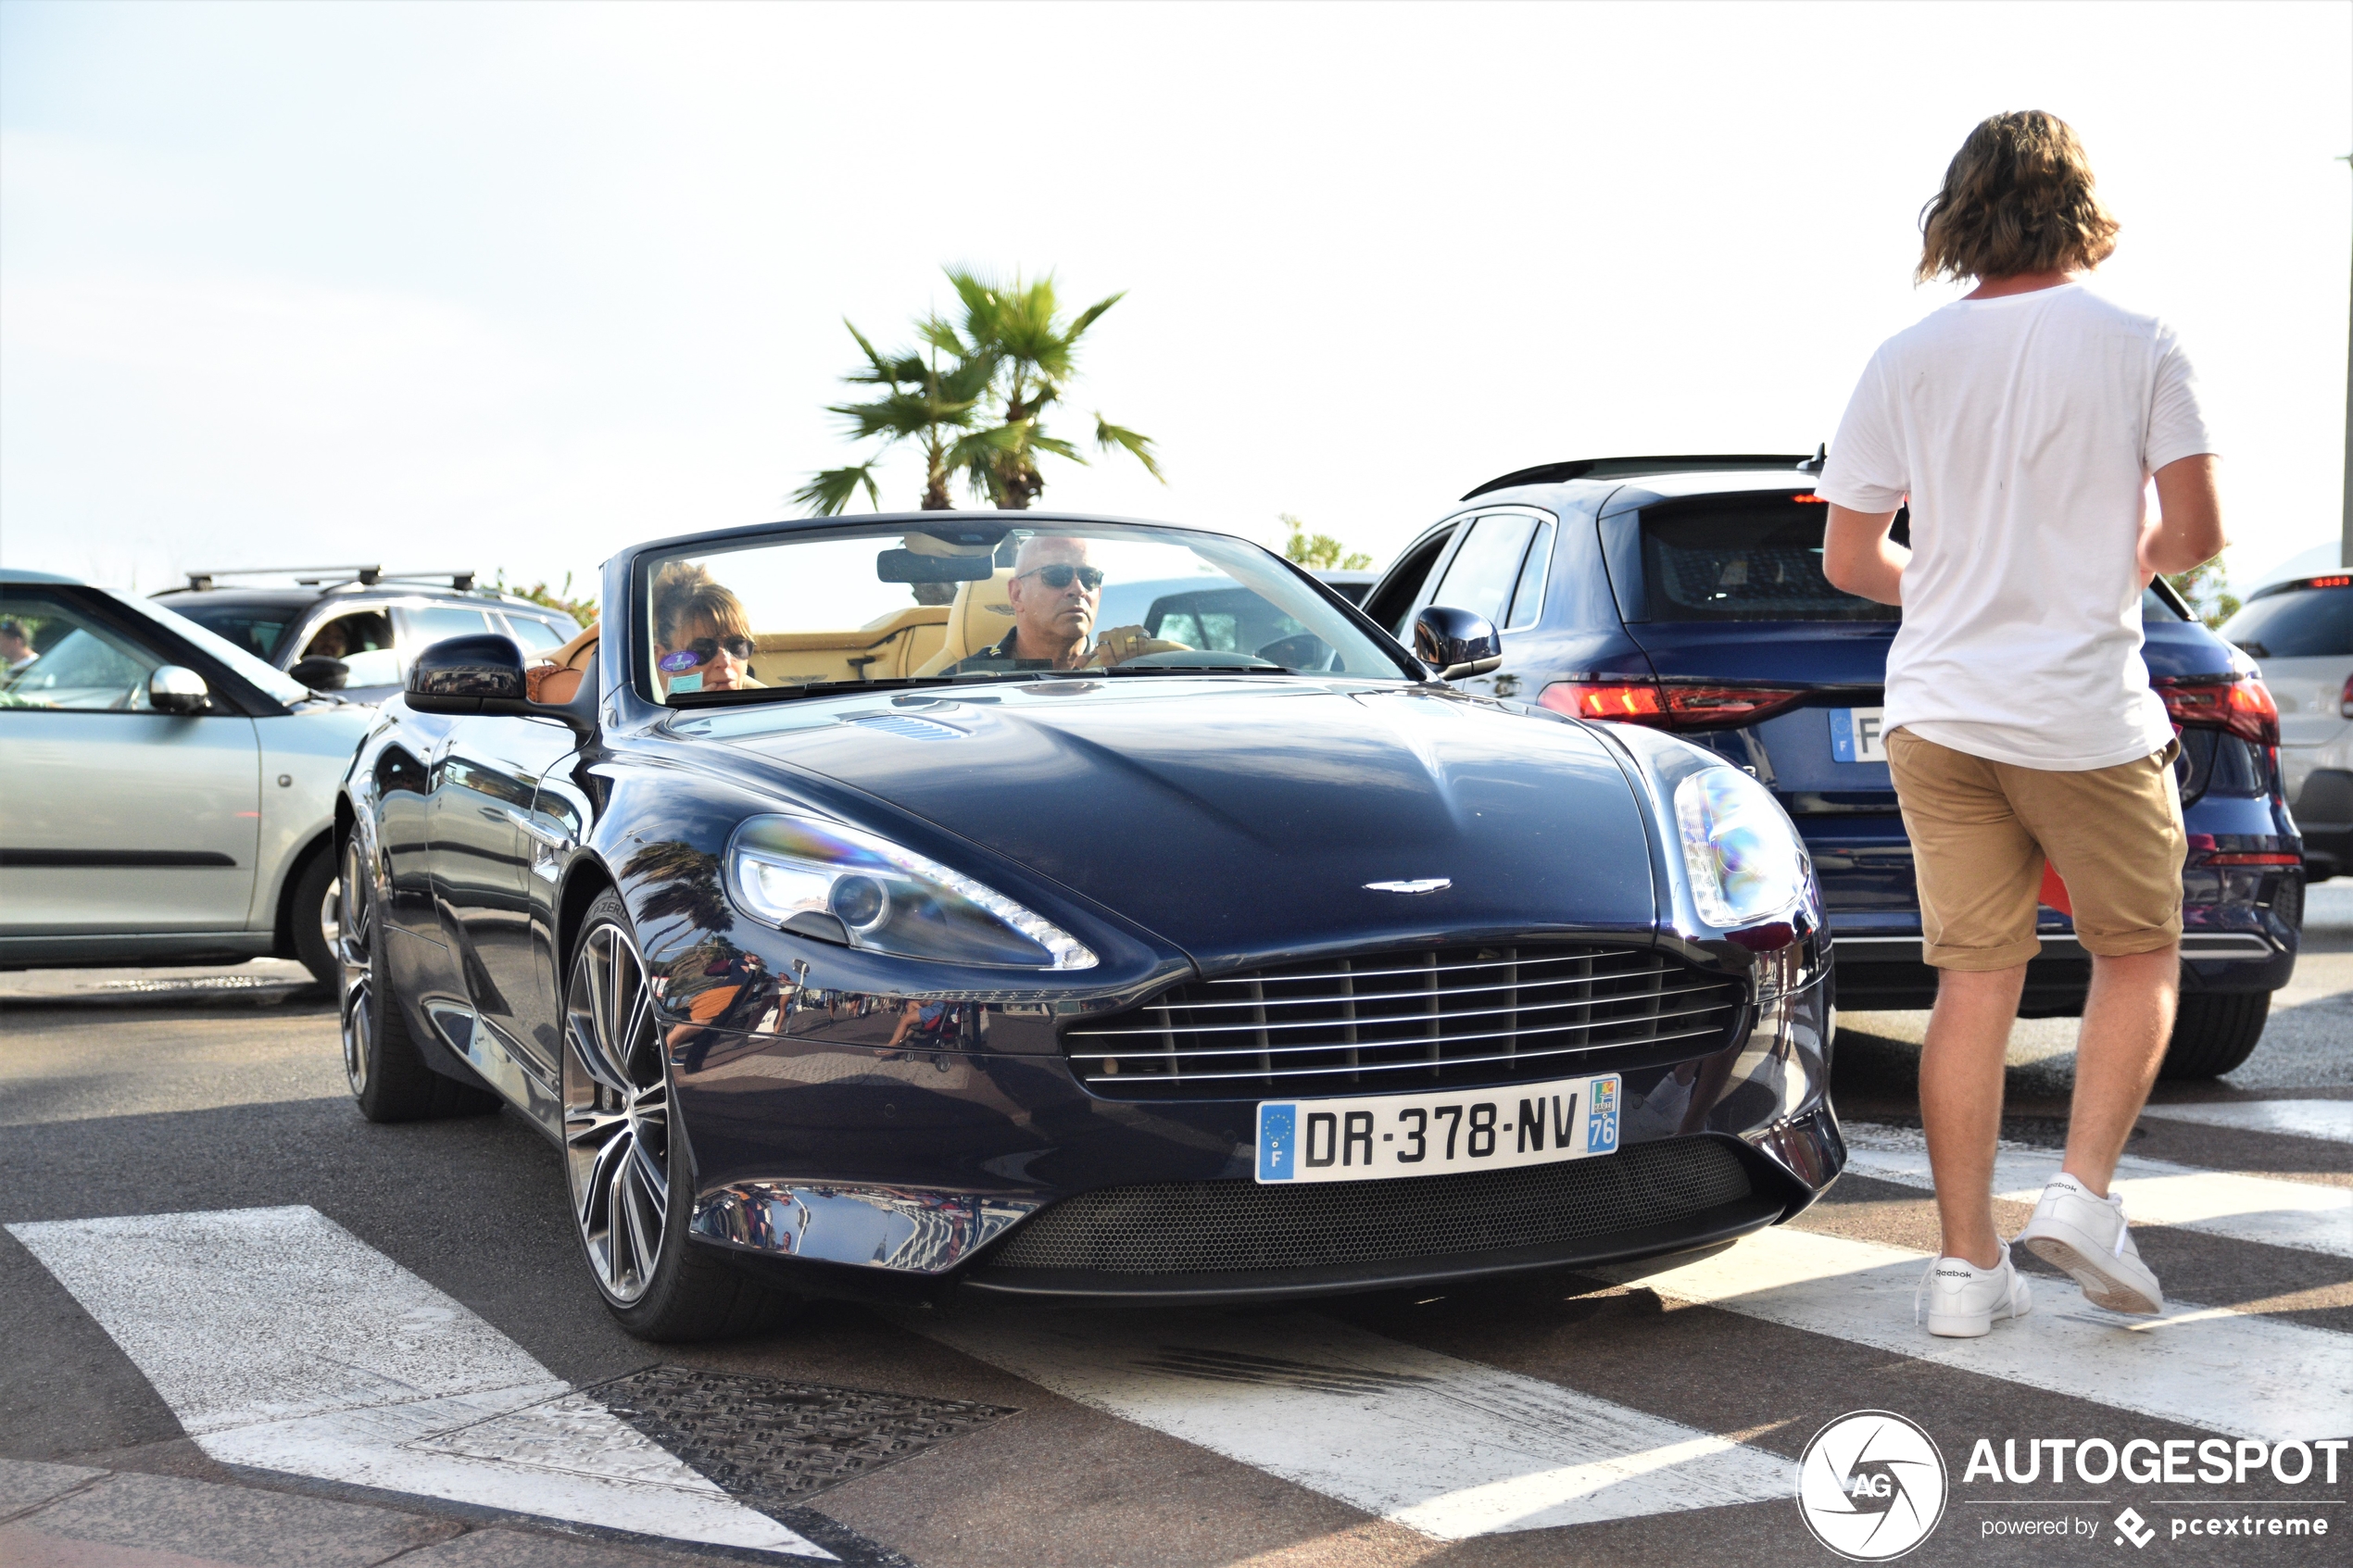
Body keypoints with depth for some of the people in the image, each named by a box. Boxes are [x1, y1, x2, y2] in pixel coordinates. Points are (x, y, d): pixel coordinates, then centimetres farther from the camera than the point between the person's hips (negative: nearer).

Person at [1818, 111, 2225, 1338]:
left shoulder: (1905, 362, 2)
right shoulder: (2138, 347, -4)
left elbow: (1847, 561, 5)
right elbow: (2196, 534, -6)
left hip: (1939, 716, 3)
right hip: (2086, 713, -3)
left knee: (1975, 980, 7)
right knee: (2139, 956, 16)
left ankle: (1967, 1264, 8)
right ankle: (2083, 1192, 2)